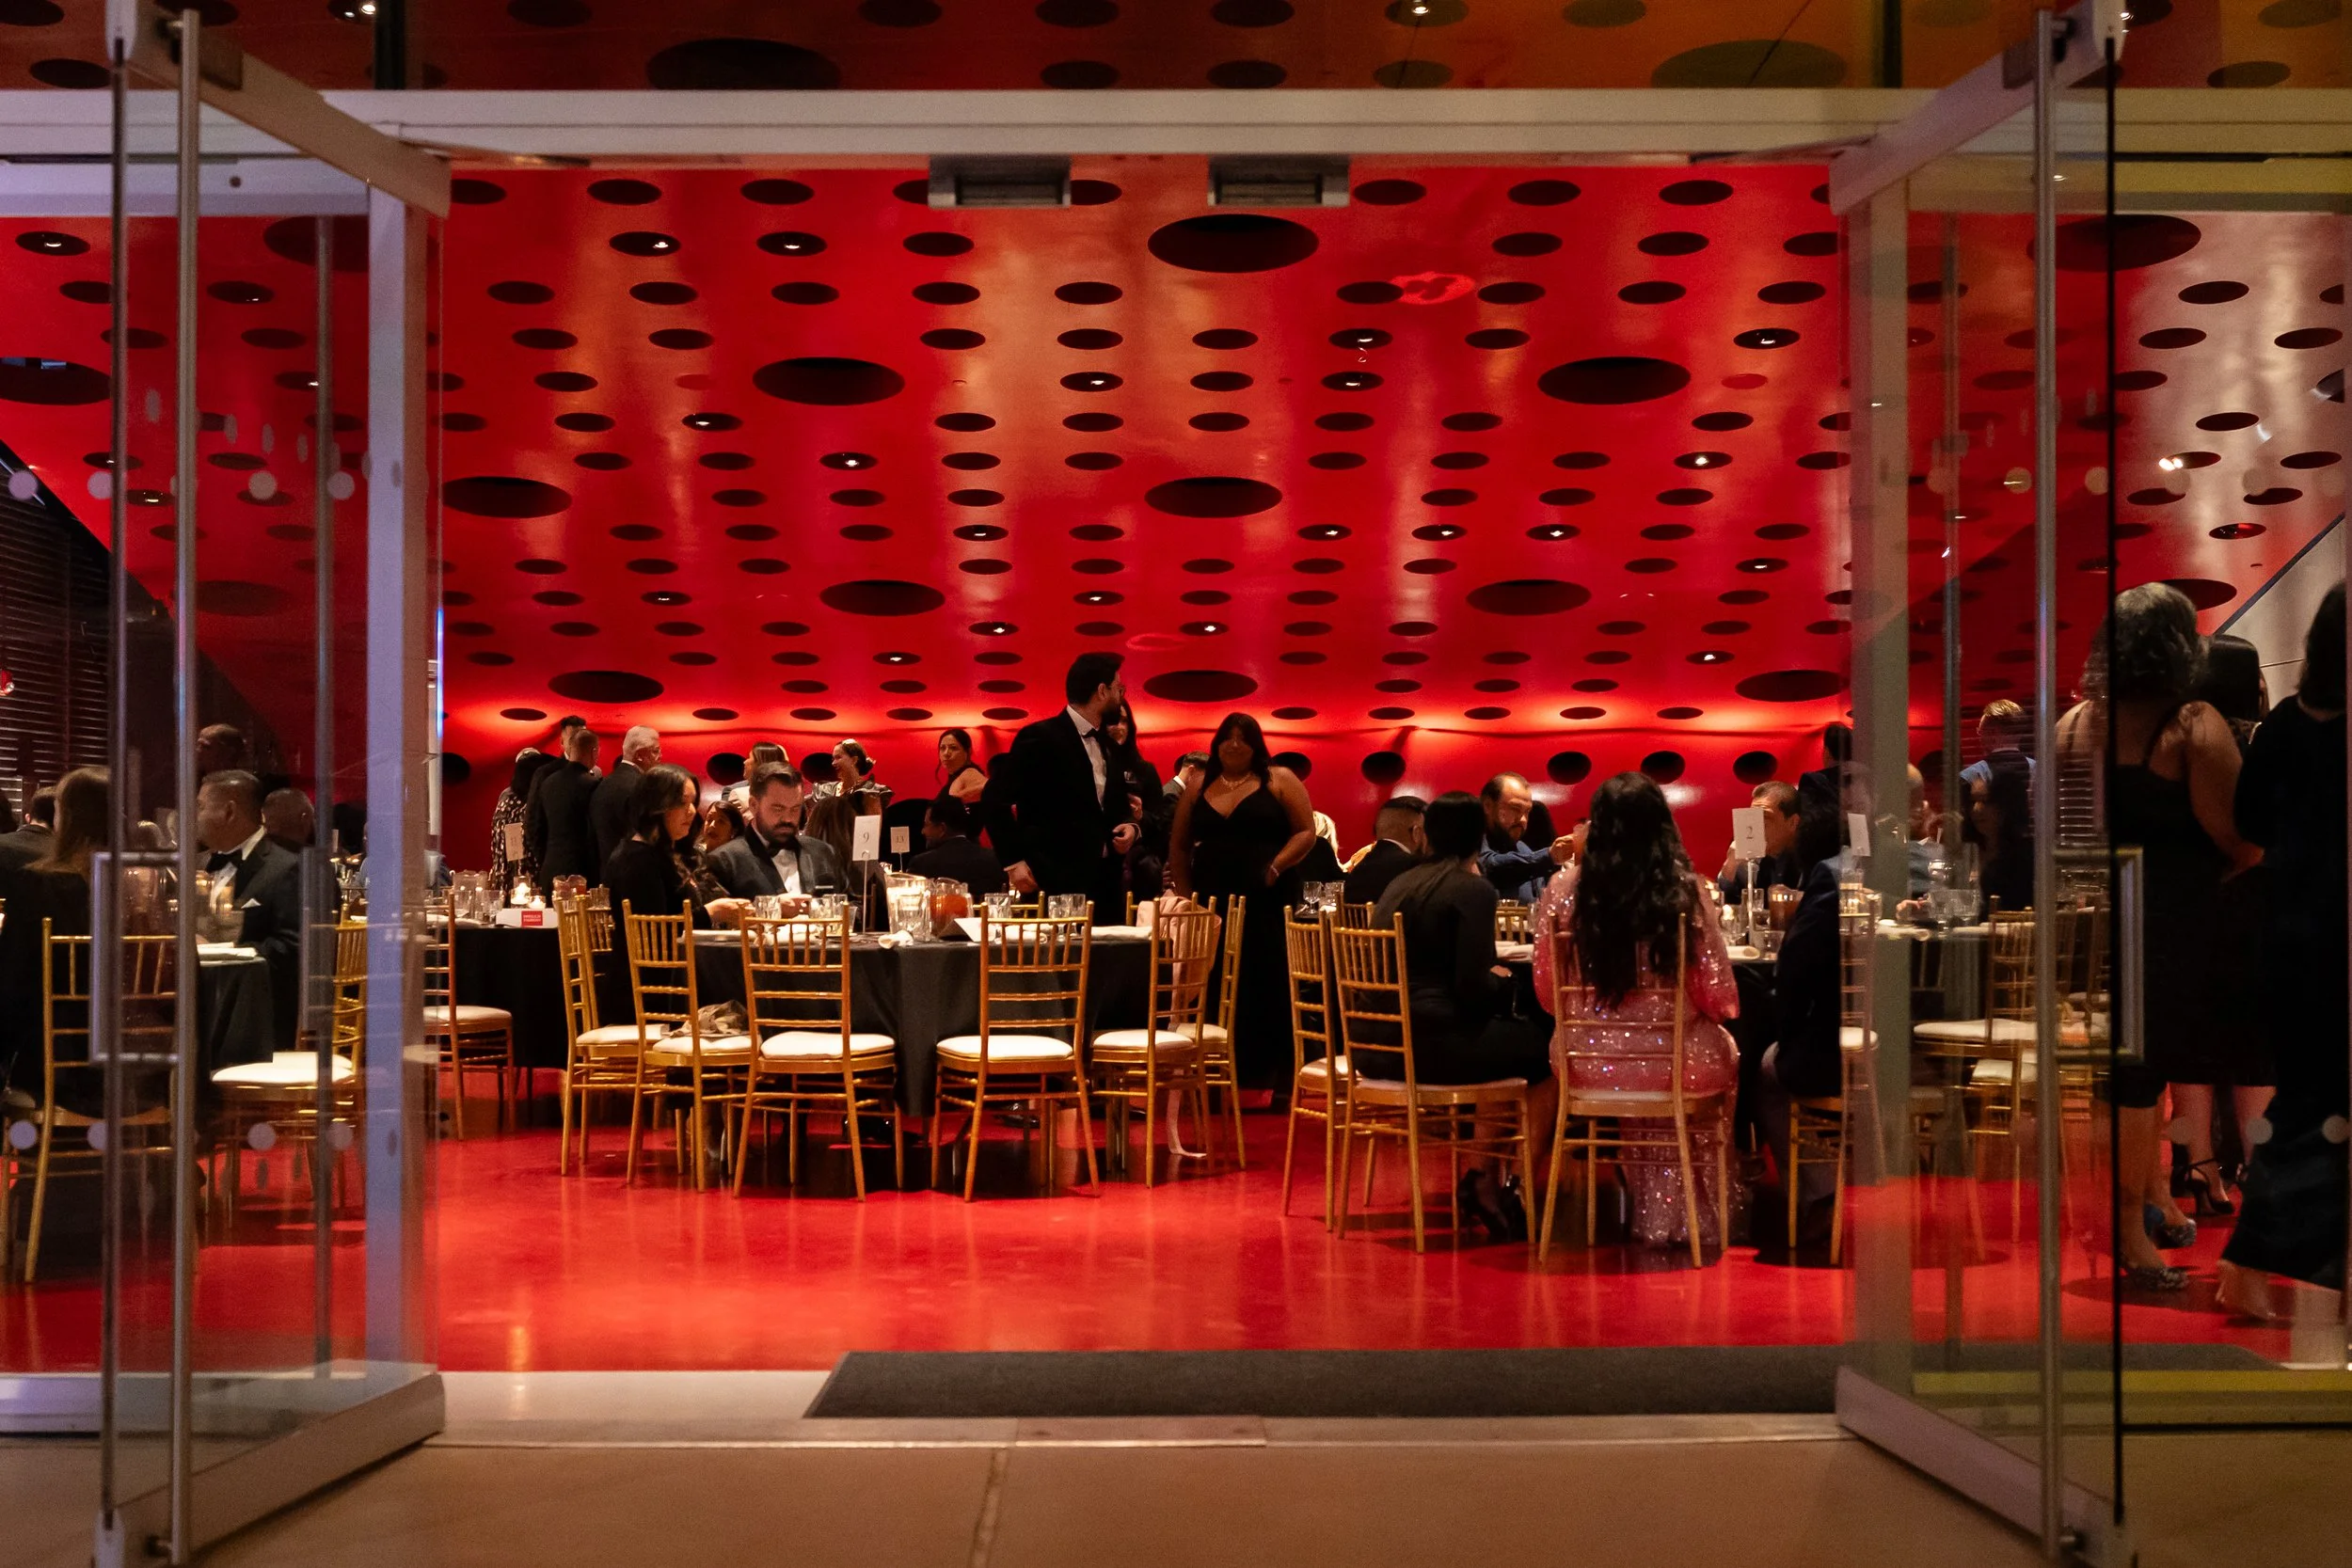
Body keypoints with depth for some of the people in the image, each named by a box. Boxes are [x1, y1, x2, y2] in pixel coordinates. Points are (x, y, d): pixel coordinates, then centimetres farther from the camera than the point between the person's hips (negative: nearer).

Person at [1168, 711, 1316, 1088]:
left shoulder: (1279, 780, 5)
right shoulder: (1199, 789, 14)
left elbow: (1306, 832, 0)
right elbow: (1179, 848, 17)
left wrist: (1275, 868, -13)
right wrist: (1187, 894, 6)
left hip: (1266, 902, -3)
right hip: (1213, 903, 3)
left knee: (1268, 987, -6)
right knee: (1217, 990, 0)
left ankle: (1274, 1079, -3)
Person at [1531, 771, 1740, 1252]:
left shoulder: (1562, 892, -6)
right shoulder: (1689, 891, -11)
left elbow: (1547, 991, 2)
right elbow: (1718, 997, -7)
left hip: (1589, 1065, 2)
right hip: (1673, 1063, -2)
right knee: (1724, 1052, 32)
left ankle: (1651, 1211, 43)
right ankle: (1689, 1216, 40)